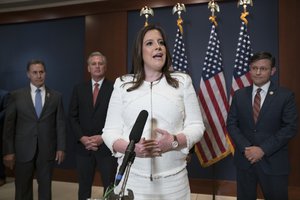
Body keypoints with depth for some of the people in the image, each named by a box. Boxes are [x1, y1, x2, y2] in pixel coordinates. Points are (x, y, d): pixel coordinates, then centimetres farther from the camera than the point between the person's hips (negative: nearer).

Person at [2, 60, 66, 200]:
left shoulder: (56, 96, 3)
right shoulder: (16, 95, 2)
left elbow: (60, 123, 3)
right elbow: (9, 124, 1)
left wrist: (61, 147, -2)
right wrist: (8, 151, -3)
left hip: (47, 150, 1)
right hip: (23, 150, 0)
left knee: (45, 188, 12)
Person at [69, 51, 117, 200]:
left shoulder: (115, 88, -2)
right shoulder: (79, 89, 9)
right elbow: (73, 117, 7)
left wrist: (103, 137, -12)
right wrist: (82, 138, -6)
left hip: (107, 146, -3)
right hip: (84, 147, 3)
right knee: (84, 187, 13)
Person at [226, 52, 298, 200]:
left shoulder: (285, 96, -3)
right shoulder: (239, 95, 4)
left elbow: (290, 127, -8)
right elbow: (231, 124, 2)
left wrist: (263, 149, -15)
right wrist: (246, 148, -12)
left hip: (273, 161, -2)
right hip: (245, 159, 2)